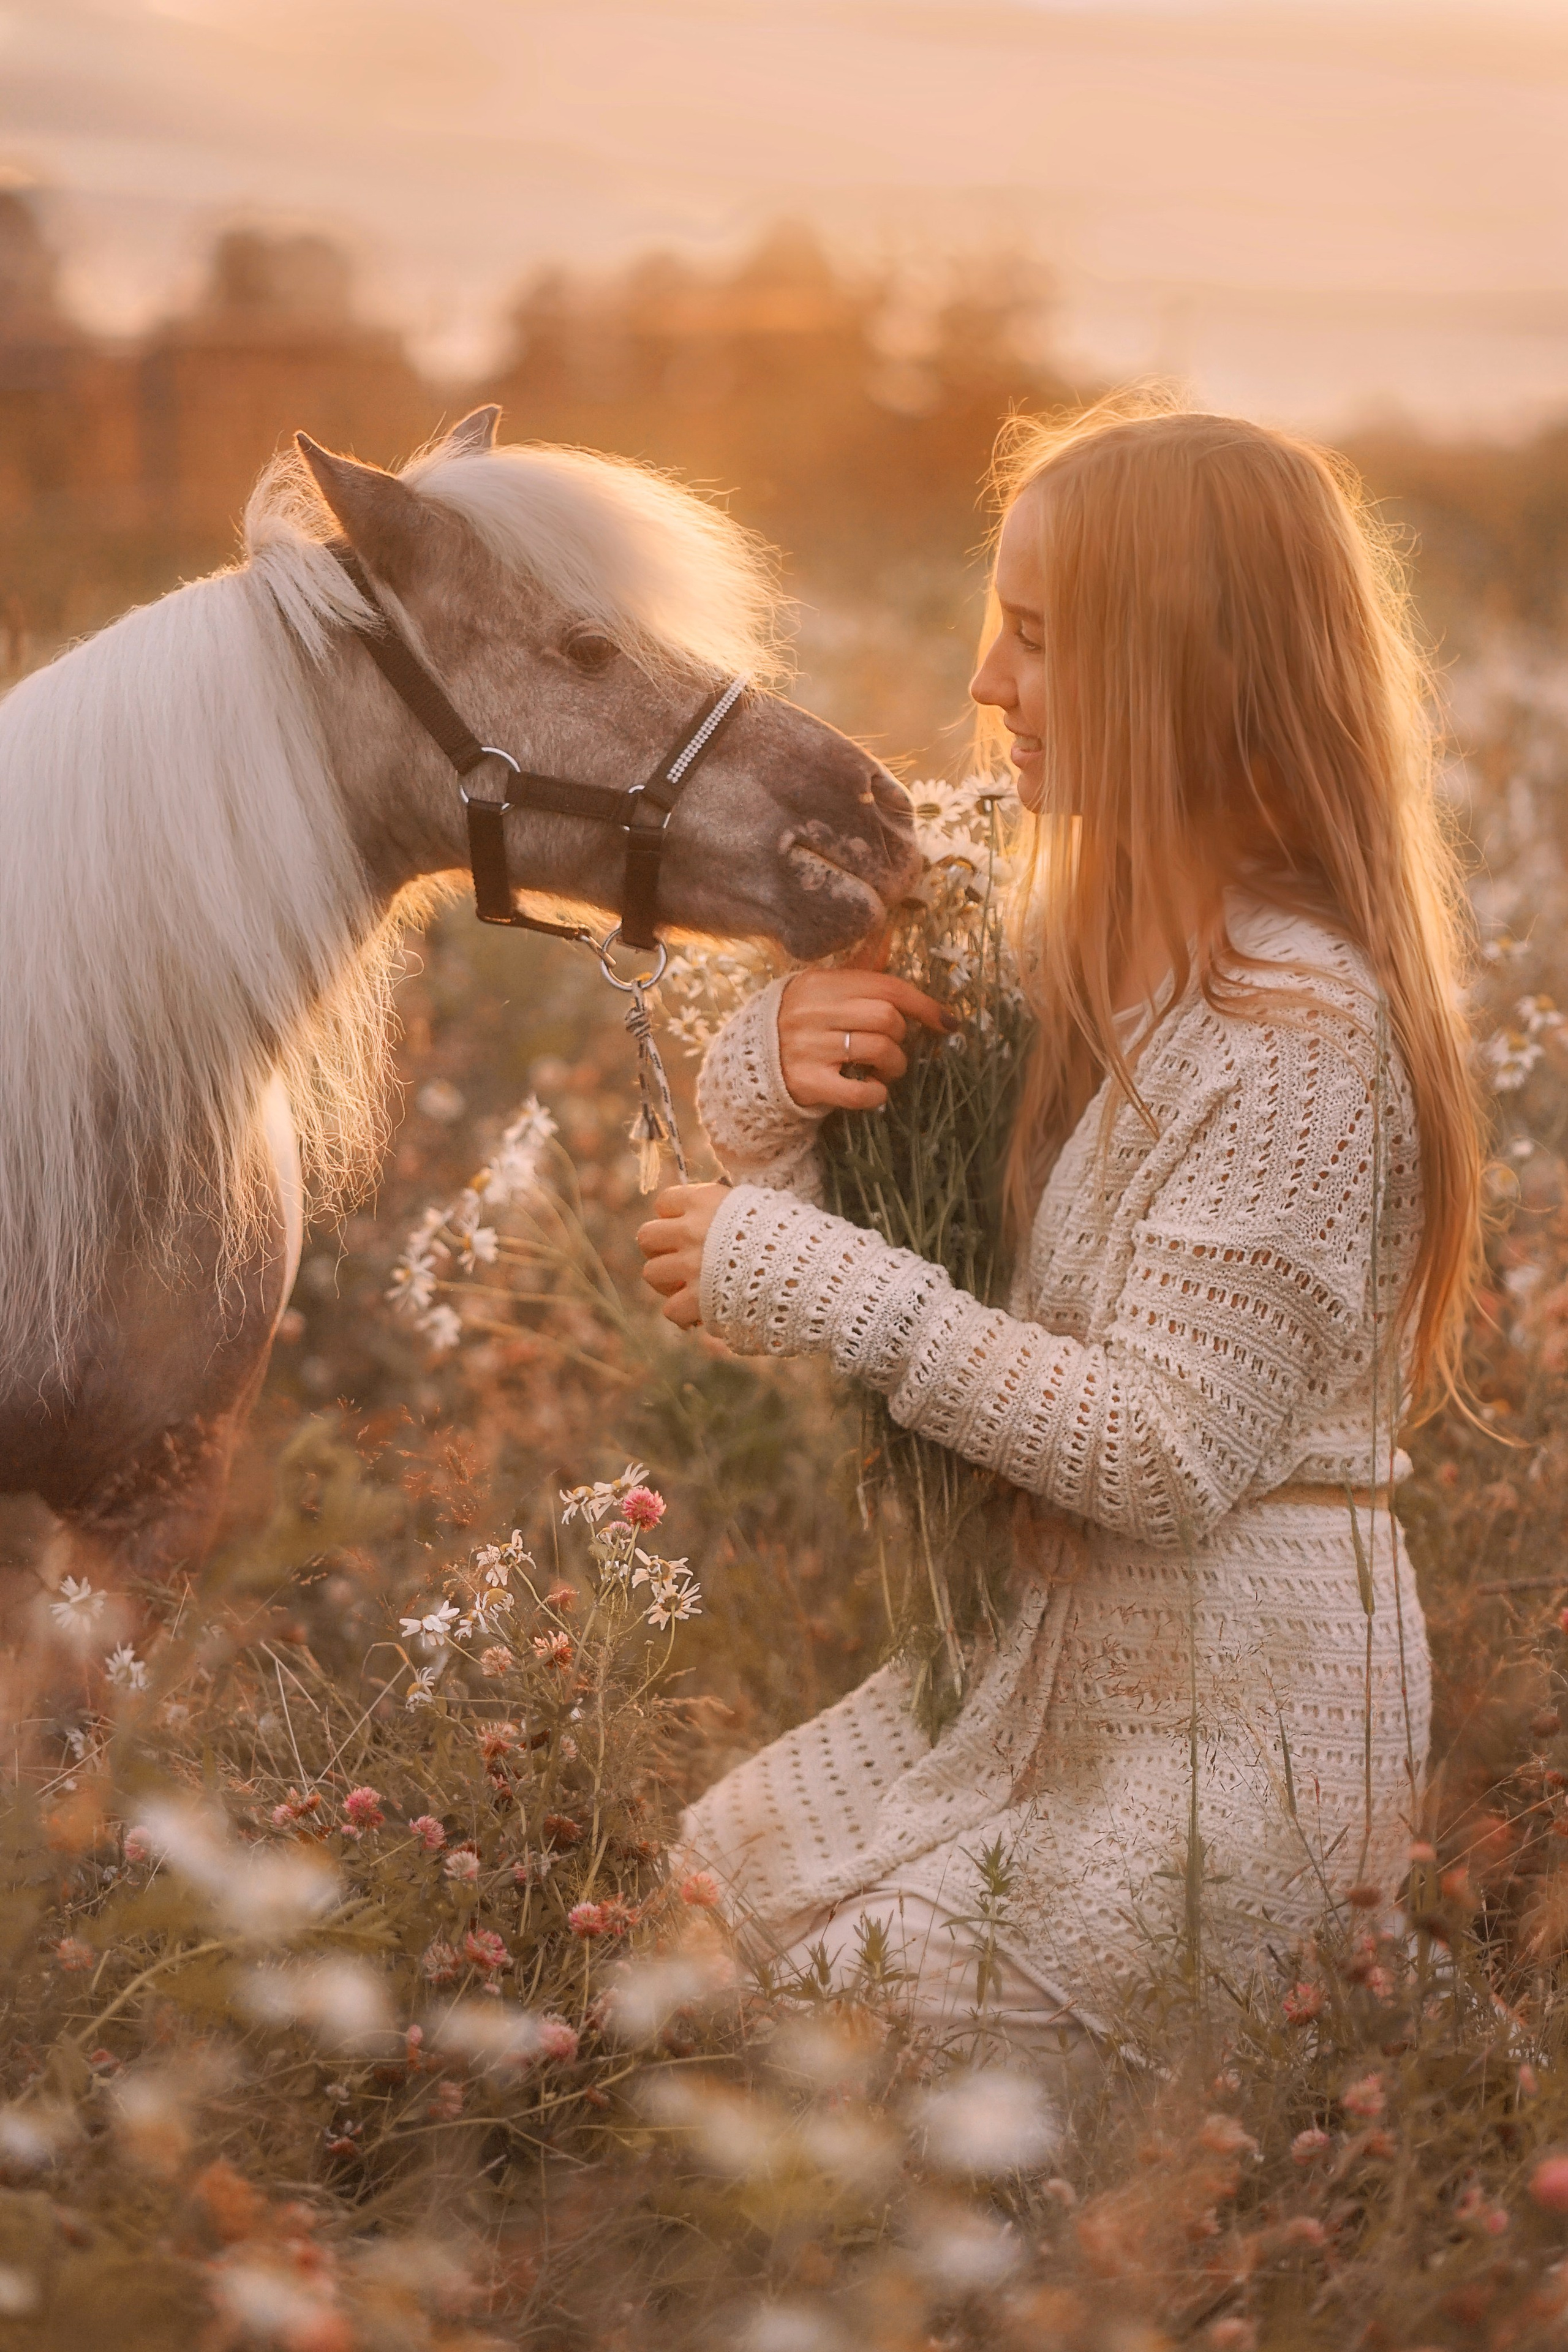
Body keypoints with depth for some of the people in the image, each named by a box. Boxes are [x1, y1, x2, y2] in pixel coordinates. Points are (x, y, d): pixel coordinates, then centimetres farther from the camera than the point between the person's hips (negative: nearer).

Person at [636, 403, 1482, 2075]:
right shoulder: (1089, 948, 4)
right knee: (722, 1862, 15)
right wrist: (780, 1063, -13)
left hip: (1225, 1717, -9)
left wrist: (814, 1282, -26)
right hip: (1055, 1657, 9)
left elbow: (1168, 1457, -26)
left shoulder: (1301, 1030, -23)